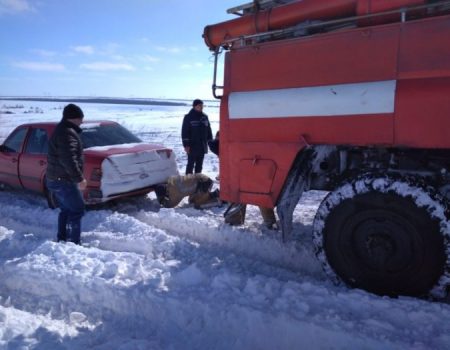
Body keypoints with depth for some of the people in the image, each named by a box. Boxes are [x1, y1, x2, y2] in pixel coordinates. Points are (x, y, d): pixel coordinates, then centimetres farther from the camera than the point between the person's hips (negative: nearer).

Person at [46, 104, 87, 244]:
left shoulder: (60, 130, 17)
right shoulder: (68, 133, -19)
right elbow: (68, 160, -29)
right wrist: (79, 178, -24)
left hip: (55, 179, 11)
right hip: (63, 180, -10)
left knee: (66, 210, 20)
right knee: (77, 210, -5)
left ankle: (61, 239, 28)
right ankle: (73, 243, -2)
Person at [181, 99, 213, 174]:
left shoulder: (205, 117, 10)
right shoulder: (188, 117, -7)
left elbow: (208, 130, 16)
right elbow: (184, 132, -10)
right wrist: (186, 145, -14)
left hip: (202, 146, 6)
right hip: (192, 146, -5)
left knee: (199, 164, 12)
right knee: (191, 164, -2)